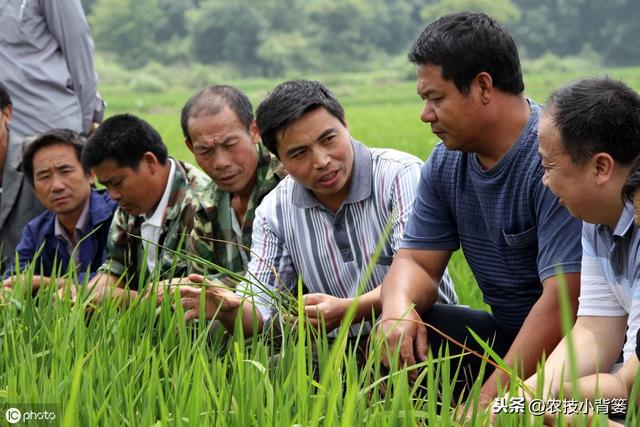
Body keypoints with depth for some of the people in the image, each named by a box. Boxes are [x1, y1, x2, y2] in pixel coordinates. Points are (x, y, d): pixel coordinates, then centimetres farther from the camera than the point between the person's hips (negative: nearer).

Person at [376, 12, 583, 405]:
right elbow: (417, 260, 6)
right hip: (505, 335, 7)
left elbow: (563, 299, -27)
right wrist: (398, 307, -19)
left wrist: (491, 401, -30)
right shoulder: (446, 163, 4)